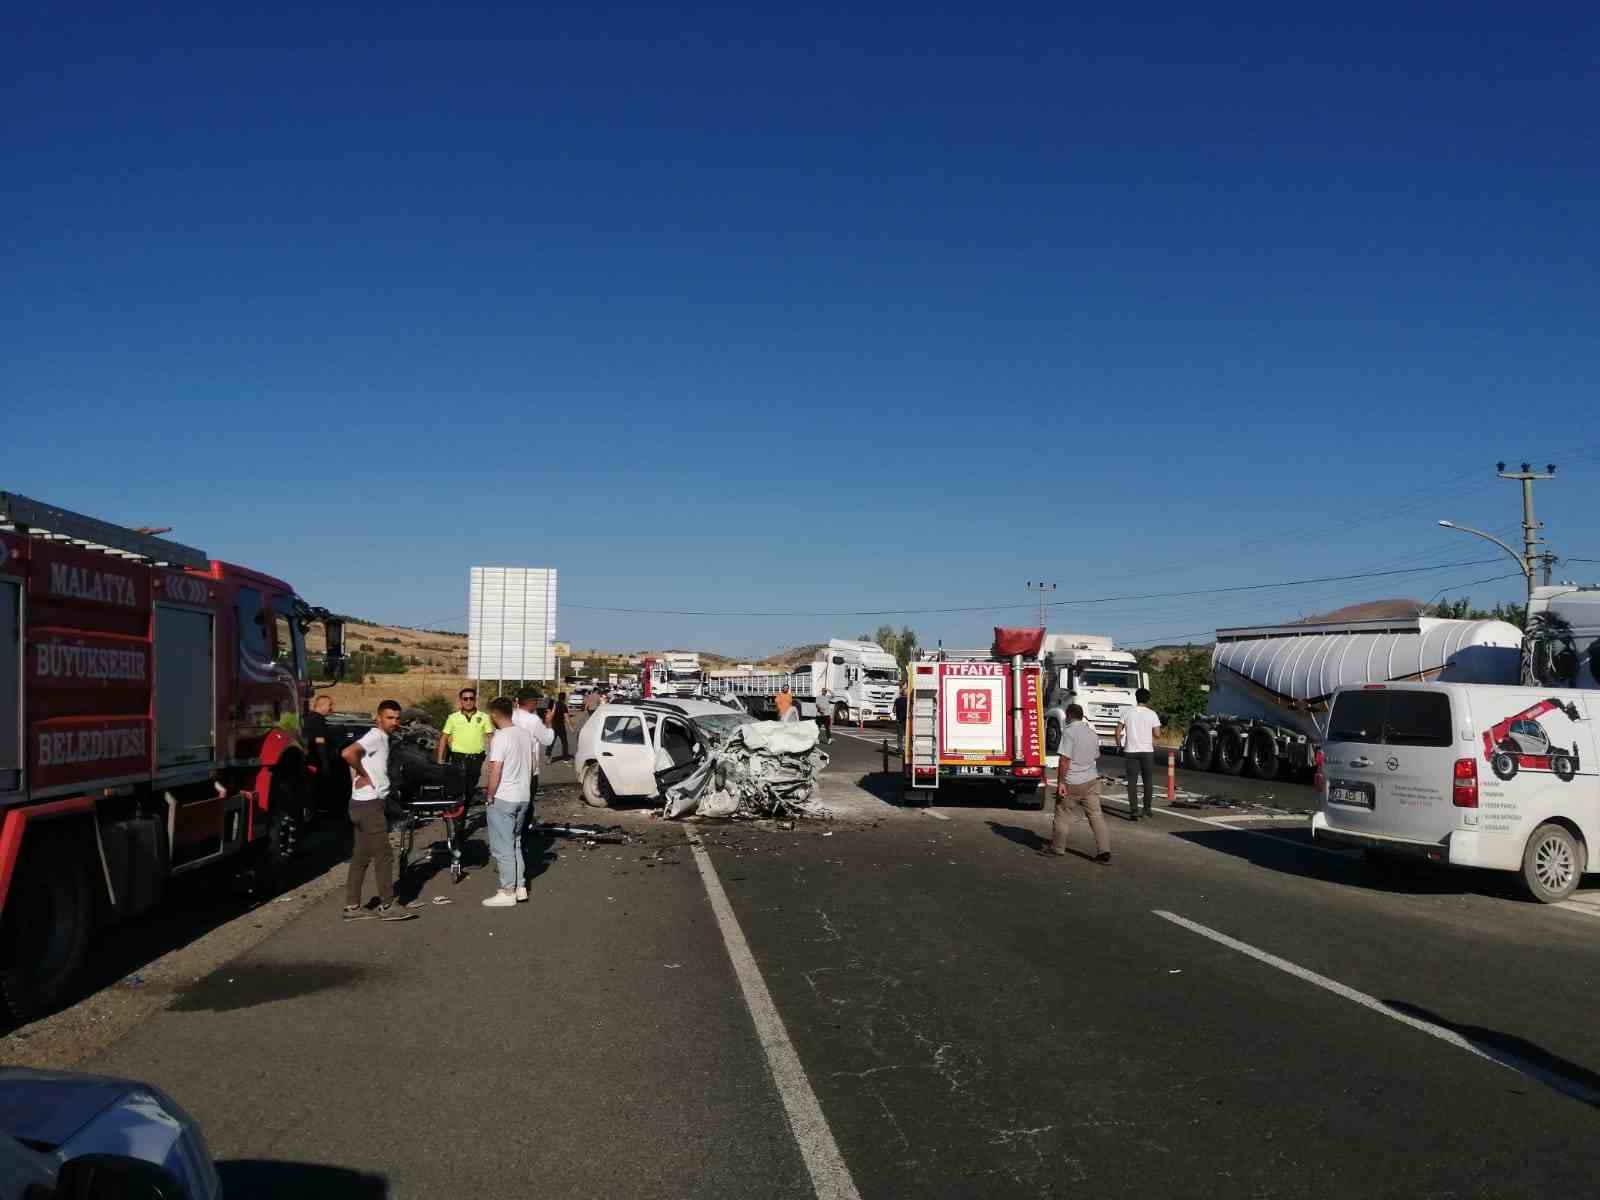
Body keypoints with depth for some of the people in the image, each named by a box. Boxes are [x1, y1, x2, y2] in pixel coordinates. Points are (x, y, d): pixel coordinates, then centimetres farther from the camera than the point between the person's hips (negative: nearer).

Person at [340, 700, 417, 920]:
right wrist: (363, 775, -18)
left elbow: (354, 757, 24)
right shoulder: (376, 736, -15)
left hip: (365, 804, 10)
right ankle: (388, 906, 2)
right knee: (383, 856, -4)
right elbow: (348, 753, -30)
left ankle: (352, 906, 17)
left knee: (361, 856, 12)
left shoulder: (382, 737, 14)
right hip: (369, 804, -10)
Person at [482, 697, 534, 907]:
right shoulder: (526, 734, 5)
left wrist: (489, 797, -10)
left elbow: (495, 772, -21)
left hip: (502, 800, -8)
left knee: (503, 847, 1)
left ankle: (508, 892, 5)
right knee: (515, 844, 19)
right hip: (524, 797, 8)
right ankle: (520, 886, 21)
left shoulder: (500, 738, -18)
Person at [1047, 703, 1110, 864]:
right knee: (1096, 815, 4)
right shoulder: (1092, 732, 11)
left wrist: (1061, 782, -17)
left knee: (1062, 816, 8)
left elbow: (1065, 759, -19)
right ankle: (1104, 850, -4)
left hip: (1072, 783, -6)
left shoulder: (1069, 732, -13)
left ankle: (1057, 848, 18)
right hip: (1091, 781, 6)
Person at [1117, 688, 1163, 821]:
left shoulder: (1128, 713, 1)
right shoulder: (1151, 714, -4)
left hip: (1131, 751, 0)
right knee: (1147, 780, 14)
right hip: (1147, 750, 0)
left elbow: (1118, 730, -1)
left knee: (1132, 781, 2)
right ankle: (1147, 809, 20)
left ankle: (1134, 811, -6)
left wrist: (1119, 743, 12)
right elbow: (1157, 733, -5)